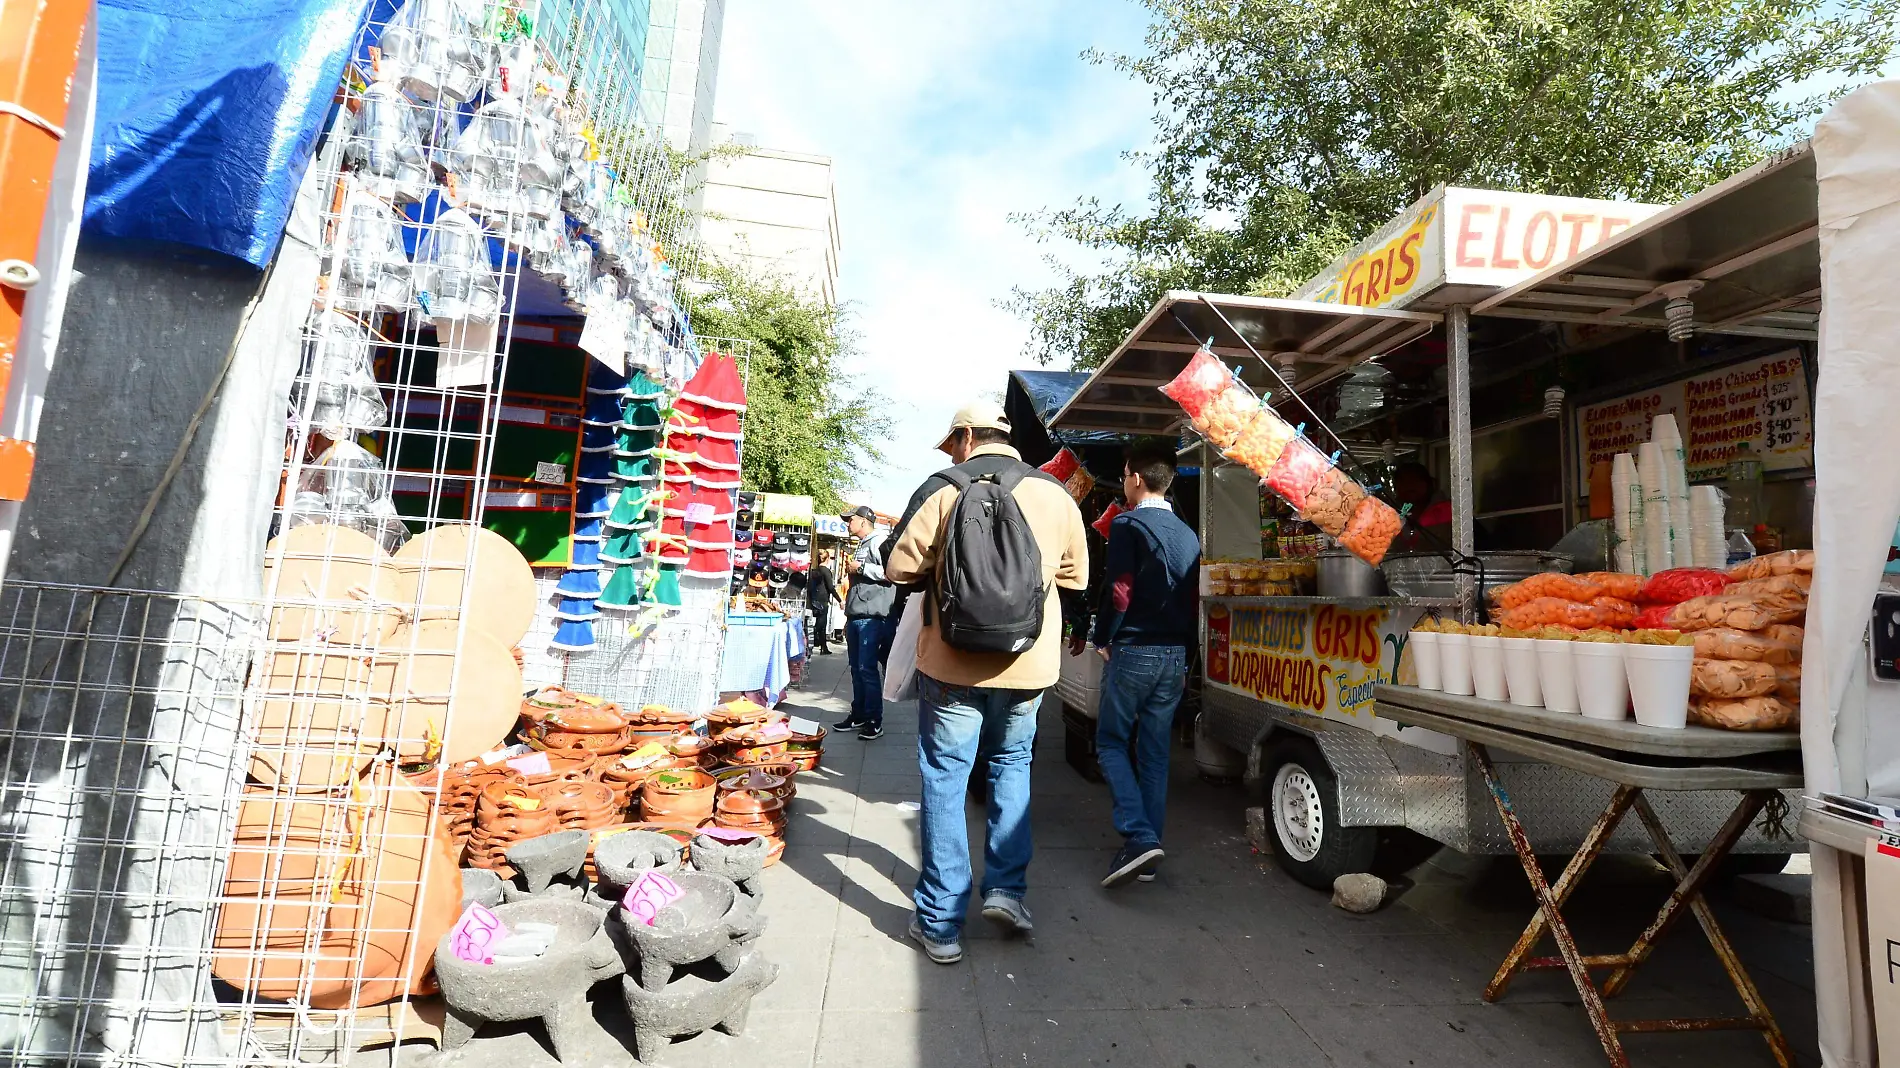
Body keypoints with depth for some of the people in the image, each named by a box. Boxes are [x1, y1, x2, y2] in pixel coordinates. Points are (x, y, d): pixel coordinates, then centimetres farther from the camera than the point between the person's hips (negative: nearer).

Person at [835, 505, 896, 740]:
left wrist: (860, 568, -16)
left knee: (868, 668, -7)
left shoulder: (879, 541, -8)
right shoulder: (862, 545, 22)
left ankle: (875, 720, 1)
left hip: (872, 617, -9)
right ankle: (858, 715, 22)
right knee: (856, 668, 13)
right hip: (856, 616, 9)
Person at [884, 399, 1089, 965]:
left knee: (944, 779, 8)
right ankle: (1006, 887, 21)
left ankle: (940, 922, 16)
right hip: (1028, 666, 3)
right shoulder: (1056, 494, 3)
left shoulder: (942, 488, -8)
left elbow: (899, 567, -7)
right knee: (1012, 764, 24)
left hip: (952, 664, -3)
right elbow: (1075, 580, 12)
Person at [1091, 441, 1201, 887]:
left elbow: (1118, 589, -16)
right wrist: (1184, 656, 19)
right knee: (1154, 752, 10)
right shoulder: (1188, 535, 13)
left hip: (1133, 651, -6)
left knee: (1111, 743, 5)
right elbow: (1194, 602, 14)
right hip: (1174, 656, 7)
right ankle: (1147, 855, 16)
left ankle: (1139, 837, -9)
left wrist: (1102, 639, -2)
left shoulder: (1128, 524, -9)